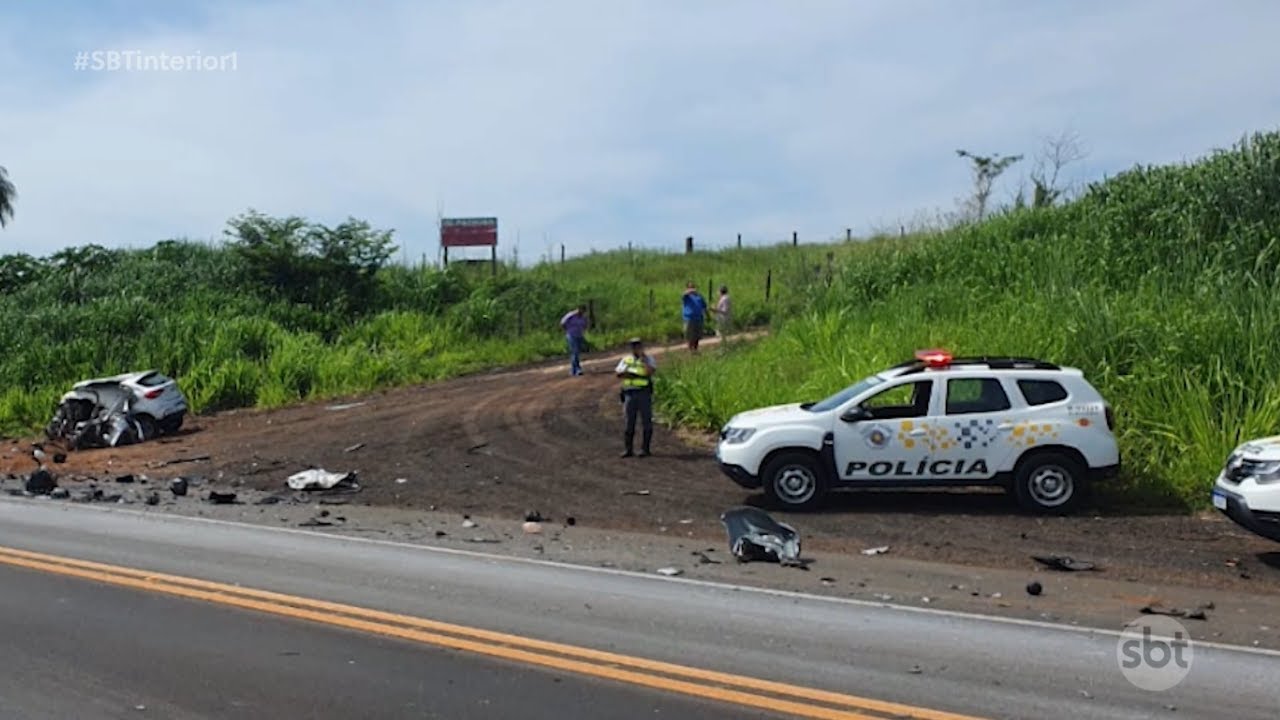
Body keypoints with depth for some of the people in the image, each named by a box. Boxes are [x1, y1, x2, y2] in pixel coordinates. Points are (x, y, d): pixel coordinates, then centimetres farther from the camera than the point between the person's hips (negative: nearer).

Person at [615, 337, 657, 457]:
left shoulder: (648, 358, 5)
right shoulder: (626, 359, 14)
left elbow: (651, 372, -13)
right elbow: (619, 373, 1)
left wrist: (643, 359, -11)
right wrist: (635, 375, -10)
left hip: (644, 393, -2)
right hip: (630, 392, 2)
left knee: (646, 422, -3)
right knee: (629, 422, 3)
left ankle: (645, 448, 3)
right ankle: (628, 449, 8)